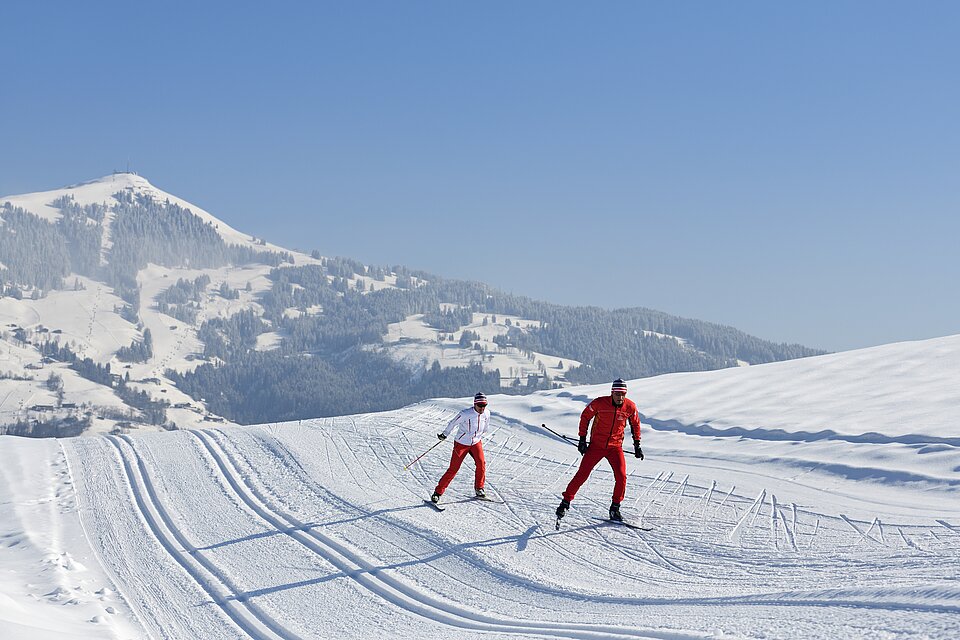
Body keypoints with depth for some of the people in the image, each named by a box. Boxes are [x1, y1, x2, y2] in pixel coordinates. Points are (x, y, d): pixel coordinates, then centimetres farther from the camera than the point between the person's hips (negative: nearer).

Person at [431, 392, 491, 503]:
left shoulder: (486, 414, -9)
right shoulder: (465, 414, -24)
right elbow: (453, 423, -8)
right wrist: (444, 434, 3)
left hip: (476, 443, 4)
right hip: (461, 443, -4)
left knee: (481, 463, -18)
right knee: (453, 469, -6)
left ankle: (479, 489, 0)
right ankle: (438, 492, 4)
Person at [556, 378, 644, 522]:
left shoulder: (630, 407, -8)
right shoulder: (599, 403, -16)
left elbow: (635, 424, 11)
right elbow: (585, 417, 0)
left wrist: (637, 445, 9)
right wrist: (582, 439, -2)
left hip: (615, 447, 2)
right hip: (596, 445, -2)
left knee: (621, 477, -12)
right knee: (582, 475, -3)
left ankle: (615, 508, 3)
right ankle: (565, 502, 11)